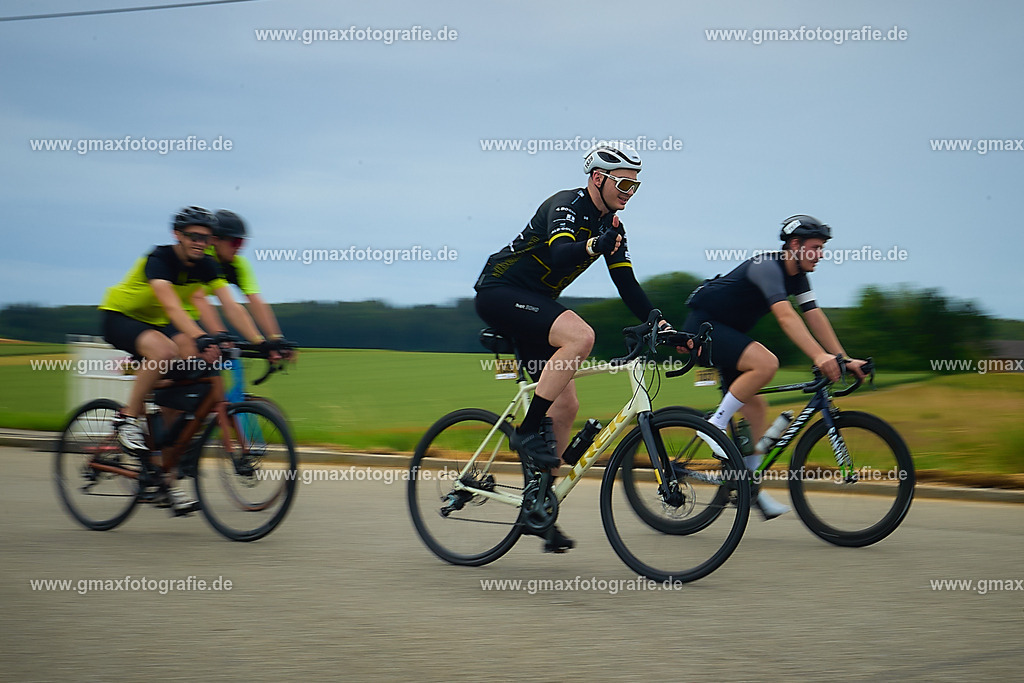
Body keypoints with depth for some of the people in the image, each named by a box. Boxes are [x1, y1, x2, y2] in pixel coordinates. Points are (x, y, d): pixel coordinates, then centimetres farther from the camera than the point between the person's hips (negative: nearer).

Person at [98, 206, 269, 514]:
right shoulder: (159, 259, -28)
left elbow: (231, 306, -16)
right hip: (120, 317, -6)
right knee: (163, 351, -38)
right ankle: (128, 419, -20)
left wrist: (260, 342, -29)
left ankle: (167, 477, -2)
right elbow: (171, 305, -44)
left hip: (157, 323, 7)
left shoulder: (205, 266, -9)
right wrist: (200, 339, -59)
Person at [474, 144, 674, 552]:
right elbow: (559, 253, -37)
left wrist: (660, 324, -6)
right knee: (580, 335, -32)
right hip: (499, 292, -9)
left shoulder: (610, 226, 8)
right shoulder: (568, 206, -17)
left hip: (533, 304, 9)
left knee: (565, 405, 1)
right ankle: (528, 432, -24)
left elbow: (628, 287, 7)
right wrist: (595, 246, -56)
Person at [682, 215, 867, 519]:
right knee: (766, 363, -31)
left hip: (727, 331, 10)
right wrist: (819, 356, -49)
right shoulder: (767, 266, -25)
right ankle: (715, 426, -19)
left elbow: (815, 316, 0)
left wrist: (844, 359, -10)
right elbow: (785, 316, -38)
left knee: (756, 405, 6)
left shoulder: (797, 276, 5)